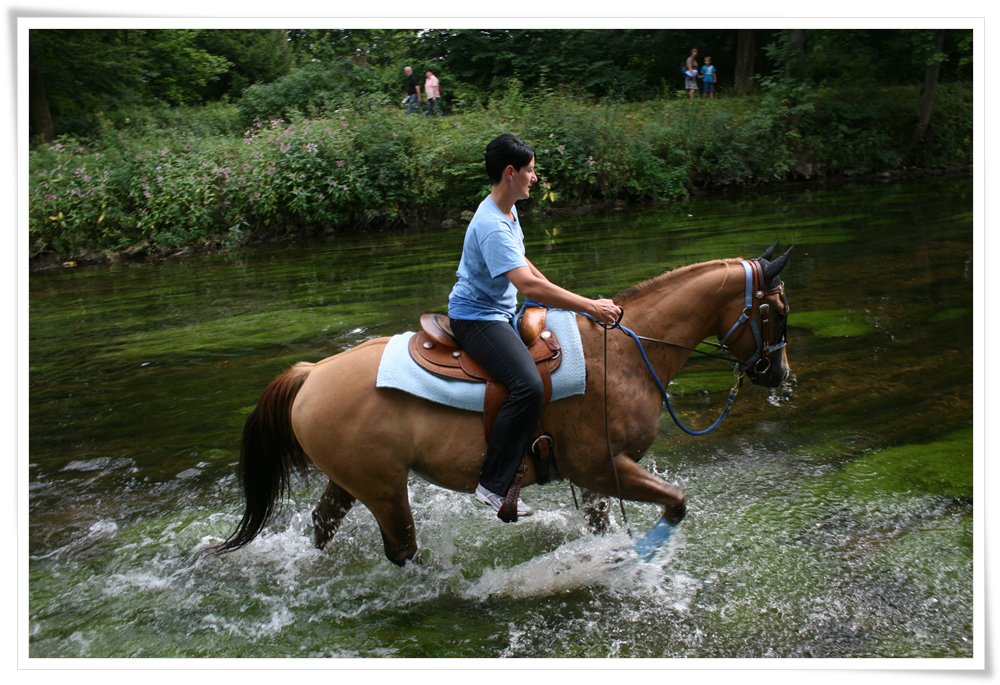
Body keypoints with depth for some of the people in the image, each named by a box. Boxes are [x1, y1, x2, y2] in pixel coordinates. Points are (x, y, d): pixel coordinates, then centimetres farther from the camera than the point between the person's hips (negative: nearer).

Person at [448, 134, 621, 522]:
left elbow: (523, 265, 24)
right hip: (476, 319, -11)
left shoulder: (507, 212, 9)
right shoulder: (492, 225, -25)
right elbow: (528, 285, -34)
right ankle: (494, 486, -23)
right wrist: (590, 307, -30)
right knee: (528, 385, -29)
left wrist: (561, 299, 18)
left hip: (502, 313, 11)